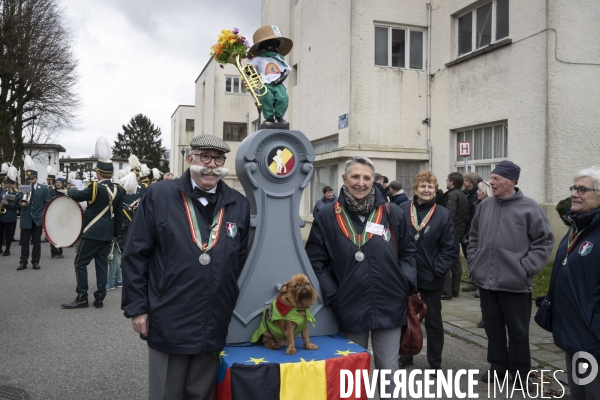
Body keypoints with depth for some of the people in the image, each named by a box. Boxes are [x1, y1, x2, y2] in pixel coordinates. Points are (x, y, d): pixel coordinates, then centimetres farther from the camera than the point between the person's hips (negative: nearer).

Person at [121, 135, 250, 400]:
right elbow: (134, 255, -3)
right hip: (168, 324, -2)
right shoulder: (159, 196, -5)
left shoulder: (239, 205, 3)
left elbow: (243, 263, 8)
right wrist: (137, 307, -5)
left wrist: (239, 312, 8)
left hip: (216, 326, 3)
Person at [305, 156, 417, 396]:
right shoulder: (328, 216, -3)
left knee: (388, 368, 13)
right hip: (349, 309, -1)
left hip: (389, 307, 1)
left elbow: (408, 251, 10)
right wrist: (331, 294, -9)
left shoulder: (392, 213, 1)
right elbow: (315, 260, -1)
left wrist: (406, 283, -2)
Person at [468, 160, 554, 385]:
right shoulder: (485, 205, 6)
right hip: (486, 280, 5)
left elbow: (544, 241, -7)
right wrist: (474, 264, 8)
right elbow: (474, 238, 16)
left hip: (515, 282, -4)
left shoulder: (529, 208, -9)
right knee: (493, 327, 15)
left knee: (518, 330, 8)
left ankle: (520, 373, 24)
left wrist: (526, 269, -12)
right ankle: (498, 366, 31)